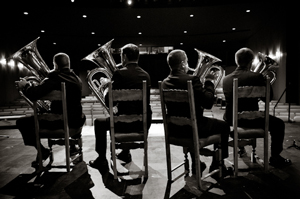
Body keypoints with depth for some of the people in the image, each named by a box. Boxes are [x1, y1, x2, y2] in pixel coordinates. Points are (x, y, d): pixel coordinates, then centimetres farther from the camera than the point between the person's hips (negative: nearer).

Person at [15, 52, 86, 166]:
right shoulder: (77, 79, 9)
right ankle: (73, 145, 43)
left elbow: (33, 95, -19)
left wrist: (26, 86, 5)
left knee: (21, 122, 9)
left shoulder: (55, 79, -12)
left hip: (59, 121, -6)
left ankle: (42, 151, 9)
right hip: (77, 121, 6)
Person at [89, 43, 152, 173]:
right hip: (144, 123, 6)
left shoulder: (120, 73, -11)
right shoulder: (146, 75, 6)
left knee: (99, 123, 21)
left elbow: (109, 102, -12)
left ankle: (102, 161, 28)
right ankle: (125, 153, 49)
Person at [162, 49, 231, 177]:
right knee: (223, 126, 17)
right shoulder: (192, 80, -21)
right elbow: (208, 103, -17)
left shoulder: (164, 83, 0)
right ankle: (217, 166, 28)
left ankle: (196, 165, 43)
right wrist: (209, 82, -3)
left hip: (173, 129, 7)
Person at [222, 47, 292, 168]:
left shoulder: (226, 79, -3)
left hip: (231, 119, 5)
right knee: (278, 124, 18)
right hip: (250, 119, -4)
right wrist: (266, 80, 12)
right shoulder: (256, 76, -15)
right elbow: (268, 97, -3)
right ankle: (275, 158, 22)